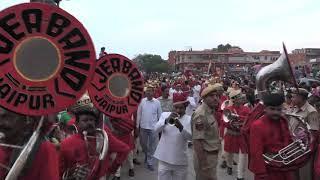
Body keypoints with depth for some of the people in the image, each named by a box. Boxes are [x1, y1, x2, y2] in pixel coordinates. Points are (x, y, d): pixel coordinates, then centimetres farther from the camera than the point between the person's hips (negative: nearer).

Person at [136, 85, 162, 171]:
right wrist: (137, 125, 2)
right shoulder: (142, 101, -3)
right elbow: (139, 114, 2)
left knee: (152, 146, 5)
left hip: (153, 127, -2)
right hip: (143, 127, 2)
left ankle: (150, 162, 19)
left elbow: (160, 115, 2)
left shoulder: (157, 102, -5)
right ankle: (146, 154, 46)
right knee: (143, 143, 17)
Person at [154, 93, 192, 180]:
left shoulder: (189, 119, -2)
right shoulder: (165, 114, 2)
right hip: (164, 159, 1)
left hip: (180, 161, 0)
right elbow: (156, 129, -10)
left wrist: (181, 127, -30)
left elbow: (191, 137, -13)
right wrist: (167, 120, -26)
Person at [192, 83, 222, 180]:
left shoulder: (211, 111, 7)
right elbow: (197, 141, -26)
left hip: (212, 155, 9)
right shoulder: (201, 114, -23)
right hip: (205, 157, -9)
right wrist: (203, 164, -26)